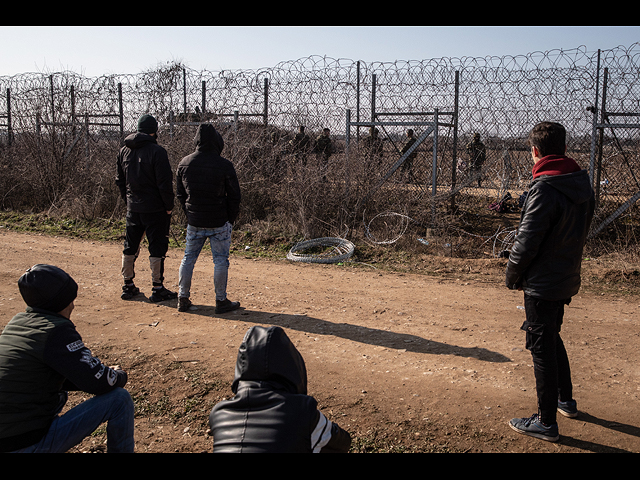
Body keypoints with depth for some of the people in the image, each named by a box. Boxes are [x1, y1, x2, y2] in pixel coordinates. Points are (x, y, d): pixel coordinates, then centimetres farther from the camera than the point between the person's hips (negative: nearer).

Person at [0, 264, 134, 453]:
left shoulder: (17, 322, 9)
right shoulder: (57, 330, -17)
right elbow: (99, 383, -18)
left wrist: (104, 373, 13)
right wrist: (119, 375, 6)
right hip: (29, 445, -9)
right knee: (120, 399, -7)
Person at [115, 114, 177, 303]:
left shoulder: (124, 151, 8)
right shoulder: (156, 151, -13)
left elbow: (120, 180, 14)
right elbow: (165, 183, -15)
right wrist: (168, 207, -6)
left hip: (133, 208, 6)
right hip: (155, 208, -6)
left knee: (130, 248, 15)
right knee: (157, 248, 1)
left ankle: (128, 286, 23)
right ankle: (157, 289, 5)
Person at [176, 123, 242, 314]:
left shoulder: (184, 163, 1)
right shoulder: (224, 165, -12)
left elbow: (180, 194, 9)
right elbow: (234, 196, -7)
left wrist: (190, 214, 16)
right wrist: (230, 219, 5)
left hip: (194, 222, 4)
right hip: (219, 223, -4)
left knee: (188, 258, 15)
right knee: (220, 260, 5)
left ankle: (183, 298, 20)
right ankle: (221, 301, 11)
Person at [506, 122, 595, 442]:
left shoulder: (545, 189, -23)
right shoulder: (582, 184, 4)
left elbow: (527, 242, -20)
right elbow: (581, 231, 13)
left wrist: (513, 277, -6)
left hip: (542, 284, -8)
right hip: (568, 278, 9)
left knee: (542, 348, 2)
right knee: (552, 337, 25)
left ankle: (546, 422, 13)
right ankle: (566, 399, 40)